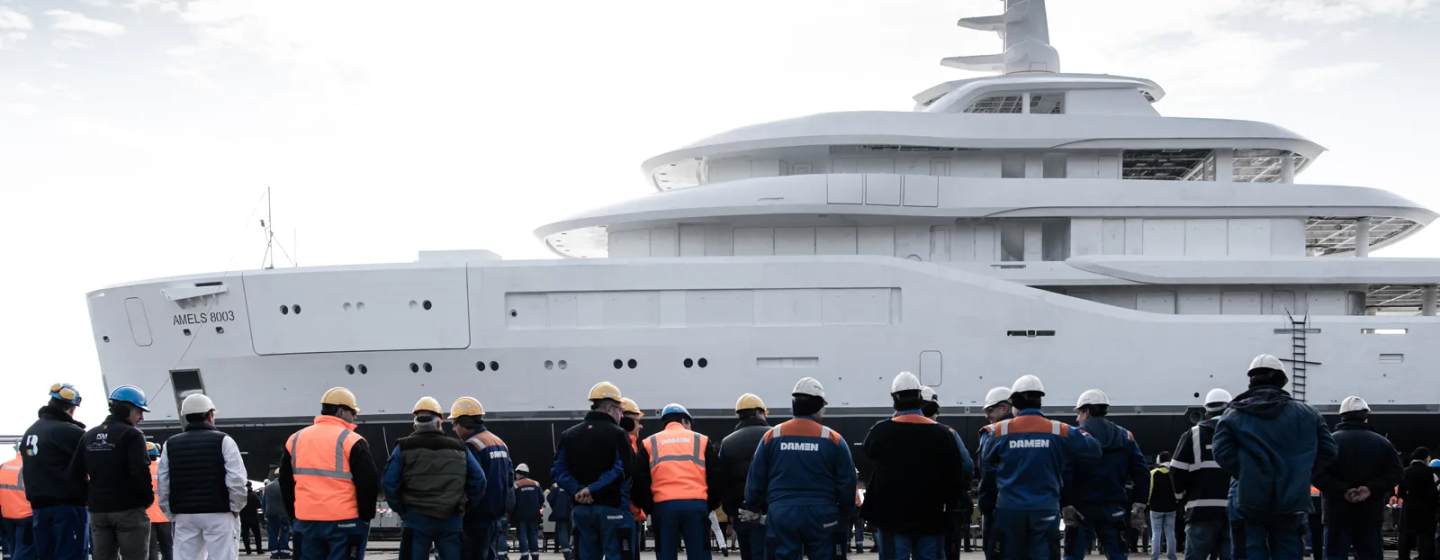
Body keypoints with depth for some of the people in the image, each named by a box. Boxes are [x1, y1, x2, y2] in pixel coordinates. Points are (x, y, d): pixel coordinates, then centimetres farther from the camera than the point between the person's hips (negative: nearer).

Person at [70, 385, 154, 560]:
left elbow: (75, 474, 11)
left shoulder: (89, 436, 13)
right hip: (129, 510, -6)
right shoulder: (131, 435, -10)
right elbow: (140, 471, -19)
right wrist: (148, 498, -5)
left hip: (97, 511, 7)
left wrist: (90, 498, 15)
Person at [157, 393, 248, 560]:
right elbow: (236, 481, -10)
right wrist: (236, 508, 3)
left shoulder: (171, 444, 9)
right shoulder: (223, 441, -4)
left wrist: (172, 514, 13)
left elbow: (162, 484, 6)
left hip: (183, 516, 4)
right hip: (219, 514, -4)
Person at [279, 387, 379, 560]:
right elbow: (369, 484, -9)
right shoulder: (352, 441, -8)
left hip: (306, 522, 5)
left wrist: (294, 515, 23)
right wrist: (365, 516, 4)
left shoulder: (295, 440, 10)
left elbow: (286, 483, 16)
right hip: (345, 522, -5)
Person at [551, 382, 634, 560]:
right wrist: (593, 489, -14)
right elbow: (623, 470, -17)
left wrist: (577, 490, -9)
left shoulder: (569, 435, 11)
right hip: (610, 508, -5)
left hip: (582, 509, 5)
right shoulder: (617, 434, -6)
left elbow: (558, 470, 2)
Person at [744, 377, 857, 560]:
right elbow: (847, 484, 2)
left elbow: (755, 480, 7)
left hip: (781, 516, 1)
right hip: (822, 516, -1)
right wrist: (843, 517, 15)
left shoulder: (771, 437, 3)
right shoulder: (834, 440, -1)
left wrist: (753, 510, 21)